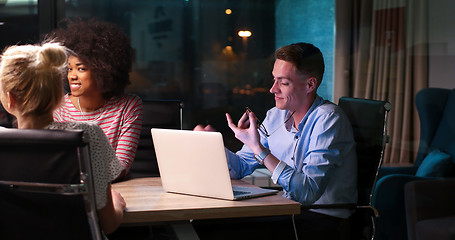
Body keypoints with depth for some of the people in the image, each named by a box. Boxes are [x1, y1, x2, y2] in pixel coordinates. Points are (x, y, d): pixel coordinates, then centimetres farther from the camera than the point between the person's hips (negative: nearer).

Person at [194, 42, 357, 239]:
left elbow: (309, 192, -27)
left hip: (324, 220, -6)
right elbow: (241, 166, 12)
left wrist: (259, 149, -28)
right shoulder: (275, 116, 5)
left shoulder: (328, 119, -18)